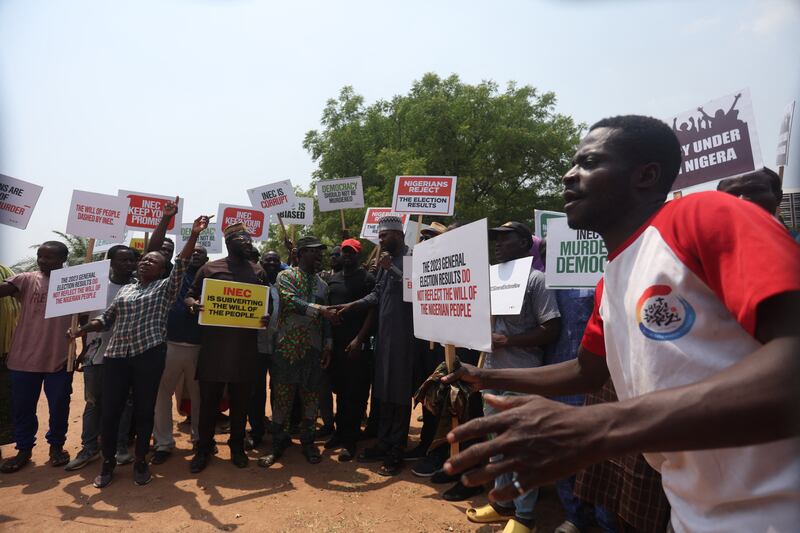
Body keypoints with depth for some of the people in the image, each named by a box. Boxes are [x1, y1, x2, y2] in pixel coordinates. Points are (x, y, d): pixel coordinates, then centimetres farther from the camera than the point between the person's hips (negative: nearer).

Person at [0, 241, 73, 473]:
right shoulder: (26, 280, 1)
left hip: (59, 359, -1)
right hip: (24, 358, 1)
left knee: (59, 407, 11)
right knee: (22, 408, 13)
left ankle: (56, 445, 31)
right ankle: (24, 449, 31)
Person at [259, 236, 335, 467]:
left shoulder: (322, 284, 14)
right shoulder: (285, 276, -1)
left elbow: (325, 319, 13)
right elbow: (290, 301, -19)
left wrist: (328, 344, 5)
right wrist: (319, 309, -26)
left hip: (313, 349, 4)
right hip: (287, 346, -4)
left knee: (310, 395, 8)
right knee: (283, 395, 2)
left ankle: (307, 441, 23)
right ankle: (278, 442, 17)